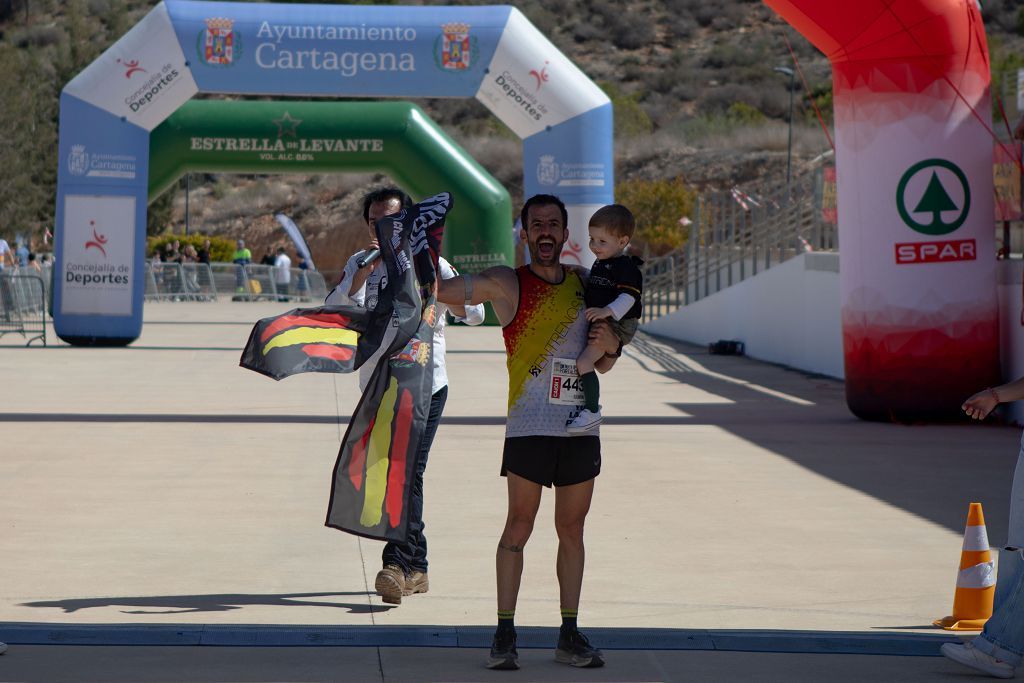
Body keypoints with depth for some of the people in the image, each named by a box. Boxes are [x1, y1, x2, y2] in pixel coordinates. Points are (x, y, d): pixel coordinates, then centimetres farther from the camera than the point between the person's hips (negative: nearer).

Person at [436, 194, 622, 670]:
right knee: (519, 527, -7)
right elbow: (445, 290, -14)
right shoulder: (507, 283, 1)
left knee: (572, 529, 7)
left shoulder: (584, 284, 13)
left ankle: (569, 635, 12)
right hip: (529, 423, -4)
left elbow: (602, 366, 20)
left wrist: (610, 345, -1)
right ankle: (505, 635, -3)